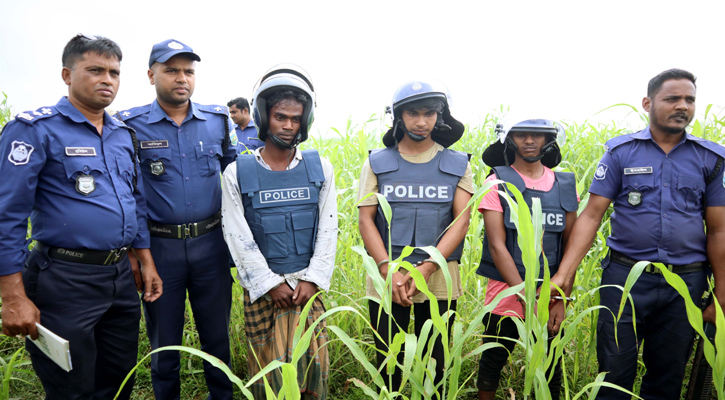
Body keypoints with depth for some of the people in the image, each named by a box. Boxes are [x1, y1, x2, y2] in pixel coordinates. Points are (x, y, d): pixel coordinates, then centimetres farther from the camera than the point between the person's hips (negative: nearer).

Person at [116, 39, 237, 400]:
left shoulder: (218, 120, 4)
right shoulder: (130, 125, -4)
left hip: (211, 243, 2)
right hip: (159, 246, -2)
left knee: (217, 333, 15)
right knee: (164, 340, 14)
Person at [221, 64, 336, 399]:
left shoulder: (321, 169, 3)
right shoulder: (237, 173, -2)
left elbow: (328, 229, 3)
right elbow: (238, 236, -4)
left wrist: (312, 279, -6)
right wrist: (271, 283, -8)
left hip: (308, 285, 1)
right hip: (262, 286, -1)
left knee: (312, 363, 2)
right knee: (267, 369, 5)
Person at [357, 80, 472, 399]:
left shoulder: (458, 165, 5)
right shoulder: (377, 163, 5)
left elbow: (461, 220, -3)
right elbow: (366, 220, -1)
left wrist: (427, 267, -16)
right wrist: (388, 270, -15)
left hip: (440, 281, 0)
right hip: (387, 280, 0)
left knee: (435, 363, 12)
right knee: (388, 363, 9)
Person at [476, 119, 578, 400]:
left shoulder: (565, 185, 5)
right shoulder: (497, 182, -5)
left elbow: (571, 245, 4)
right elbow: (496, 245, -11)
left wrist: (561, 299, -6)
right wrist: (525, 297, -18)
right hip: (506, 295, -2)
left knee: (551, 371, 12)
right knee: (491, 364, 11)